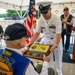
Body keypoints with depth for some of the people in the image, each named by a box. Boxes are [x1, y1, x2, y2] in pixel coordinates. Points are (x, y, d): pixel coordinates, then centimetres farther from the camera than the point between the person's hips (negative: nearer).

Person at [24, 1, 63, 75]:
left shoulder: (56, 19, -26)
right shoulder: (40, 20, -15)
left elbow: (58, 34, -28)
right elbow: (37, 33, -11)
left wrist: (55, 45, -42)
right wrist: (30, 43, -21)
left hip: (56, 40, -2)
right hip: (46, 40, 2)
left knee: (58, 58, 16)